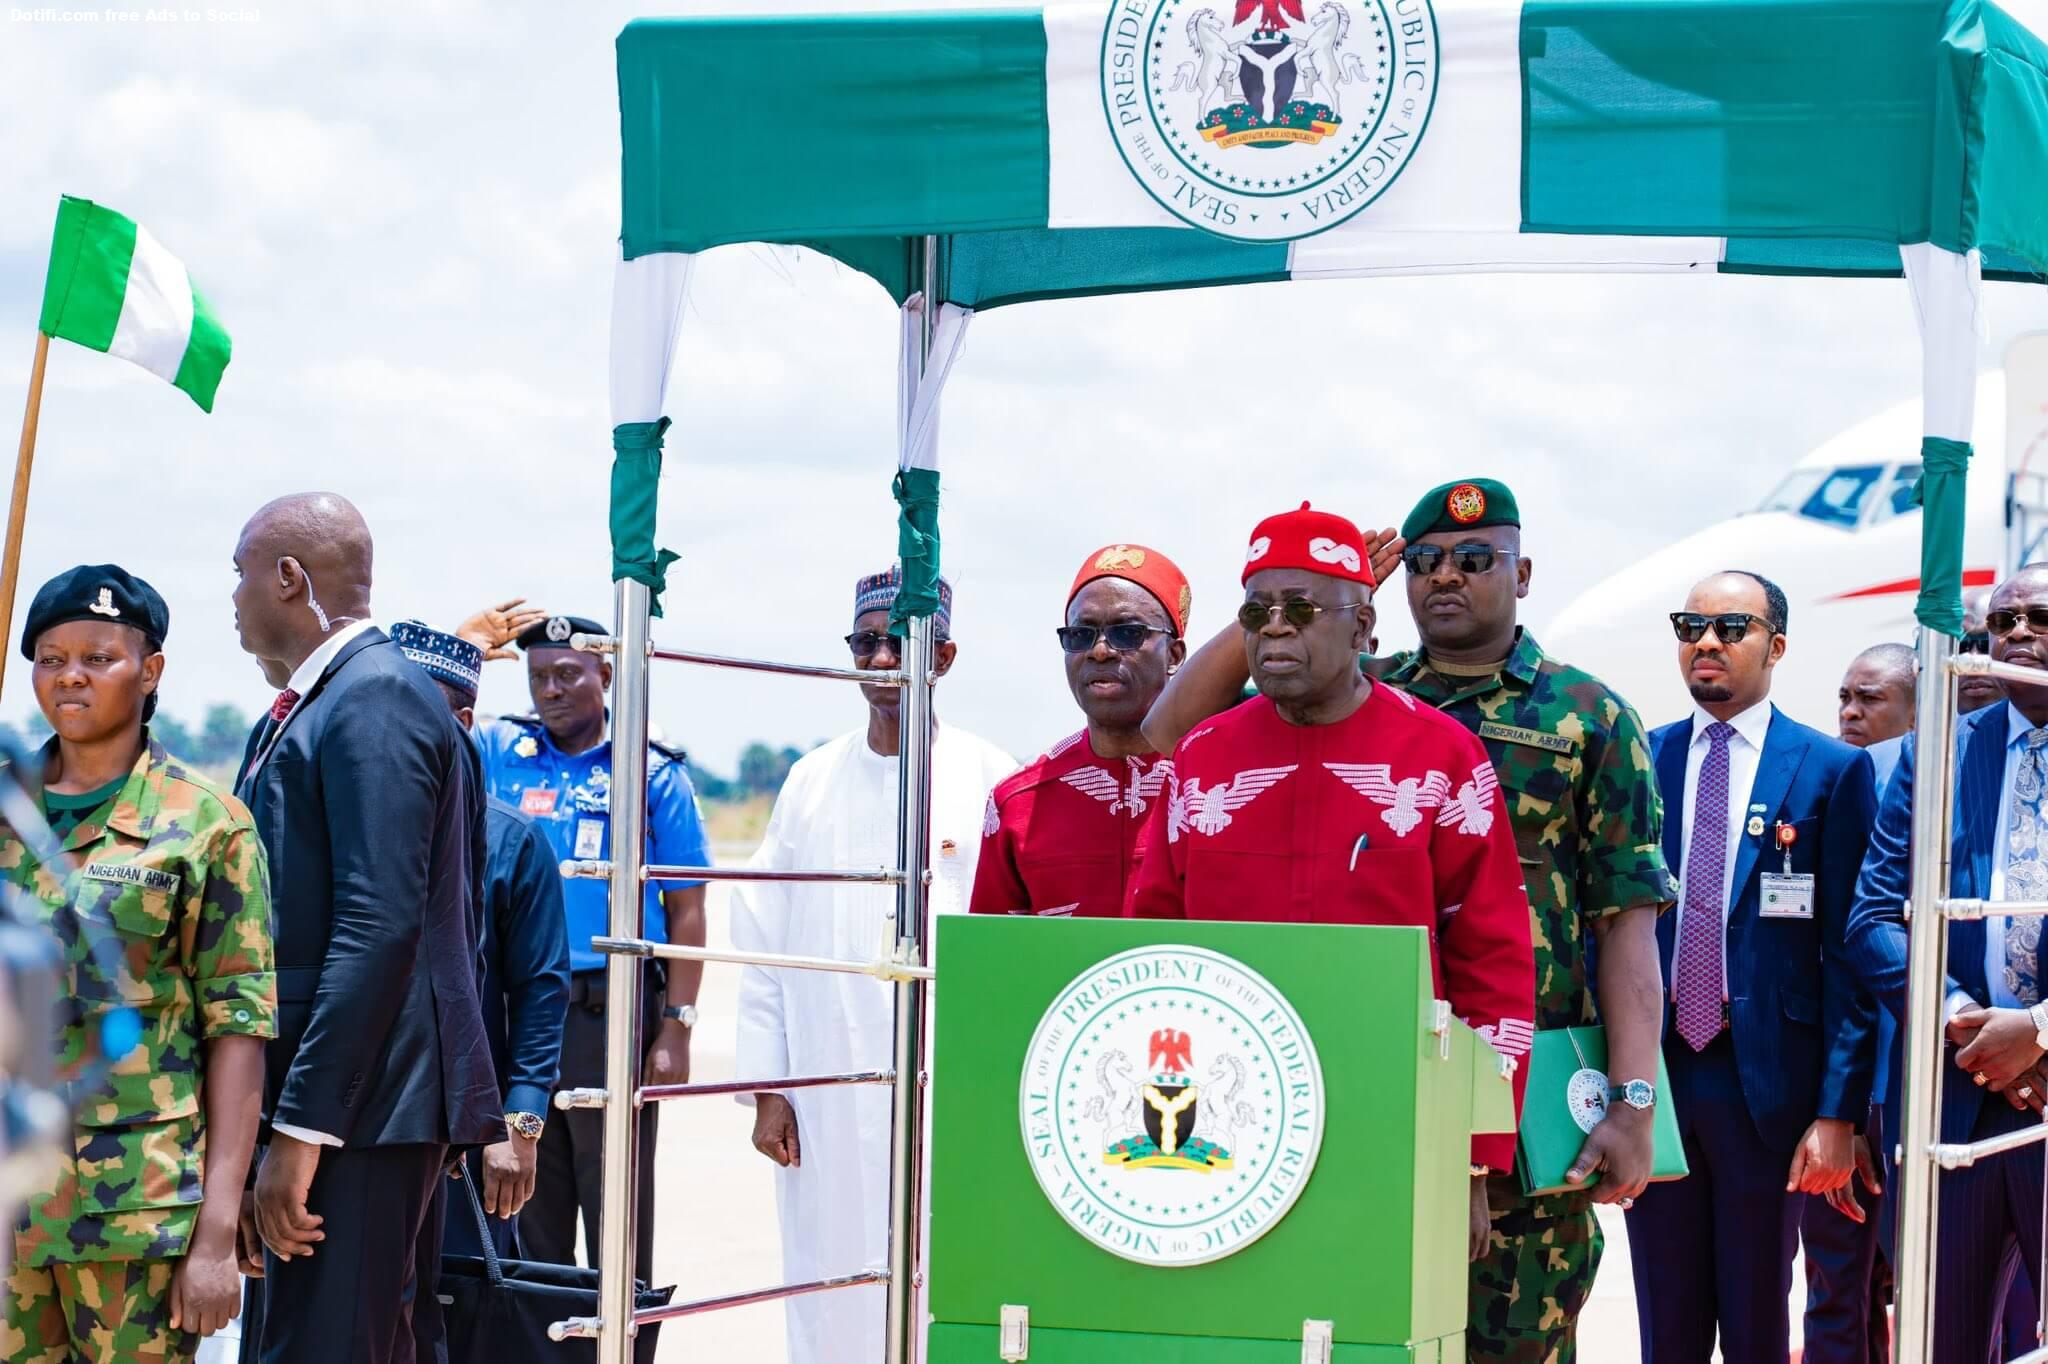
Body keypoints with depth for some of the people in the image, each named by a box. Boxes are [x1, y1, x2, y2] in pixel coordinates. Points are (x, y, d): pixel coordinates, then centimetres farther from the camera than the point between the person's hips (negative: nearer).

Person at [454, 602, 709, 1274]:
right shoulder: (496, 752, 10)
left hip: (611, 1011, -3)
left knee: (616, 1213, 0)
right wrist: (460, 651, -3)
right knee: (529, 1214, 9)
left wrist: (675, 1029, -6)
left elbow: (686, 911, 1)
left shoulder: (653, 772, 2)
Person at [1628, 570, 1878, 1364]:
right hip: (1651, 1074, 3)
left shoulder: (1831, 771, -1)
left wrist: (1838, 1111, -10)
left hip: (1765, 1082, -3)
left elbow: (1847, 951, -4)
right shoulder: (1638, 763, 8)